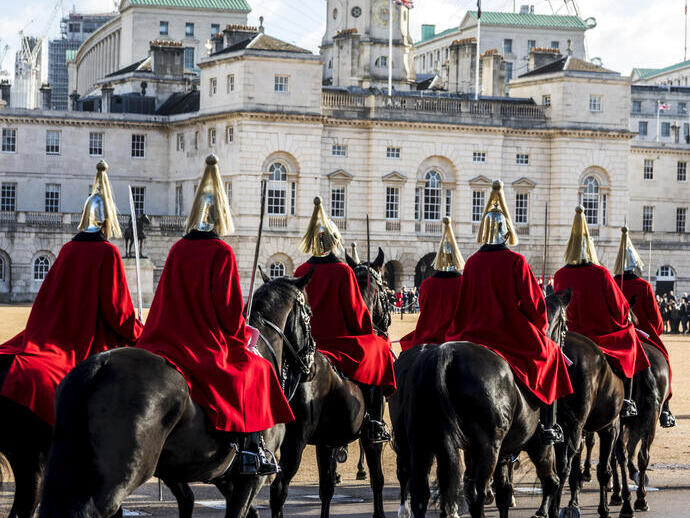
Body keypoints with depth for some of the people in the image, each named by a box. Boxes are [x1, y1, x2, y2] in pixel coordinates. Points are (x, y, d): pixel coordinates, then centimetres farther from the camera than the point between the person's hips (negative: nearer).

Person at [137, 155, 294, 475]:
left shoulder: (177, 250, 6)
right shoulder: (221, 253, -11)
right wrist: (243, 335, 5)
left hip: (167, 339, 6)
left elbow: (167, 301, 12)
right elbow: (229, 308, -14)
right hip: (208, 347, -6)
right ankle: (252, 449, 5)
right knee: (255, 368, 13)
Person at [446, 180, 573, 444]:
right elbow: (533, 303, -9)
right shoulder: (516, 262, -12)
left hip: (476, 333, 3)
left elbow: (462, 304, 5)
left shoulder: (472, 262, -1)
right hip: (513, 333, -3)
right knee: (550, 352, 19)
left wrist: (461, 331, 18)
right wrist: (540, 328, 9)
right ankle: (548, 426, 14)